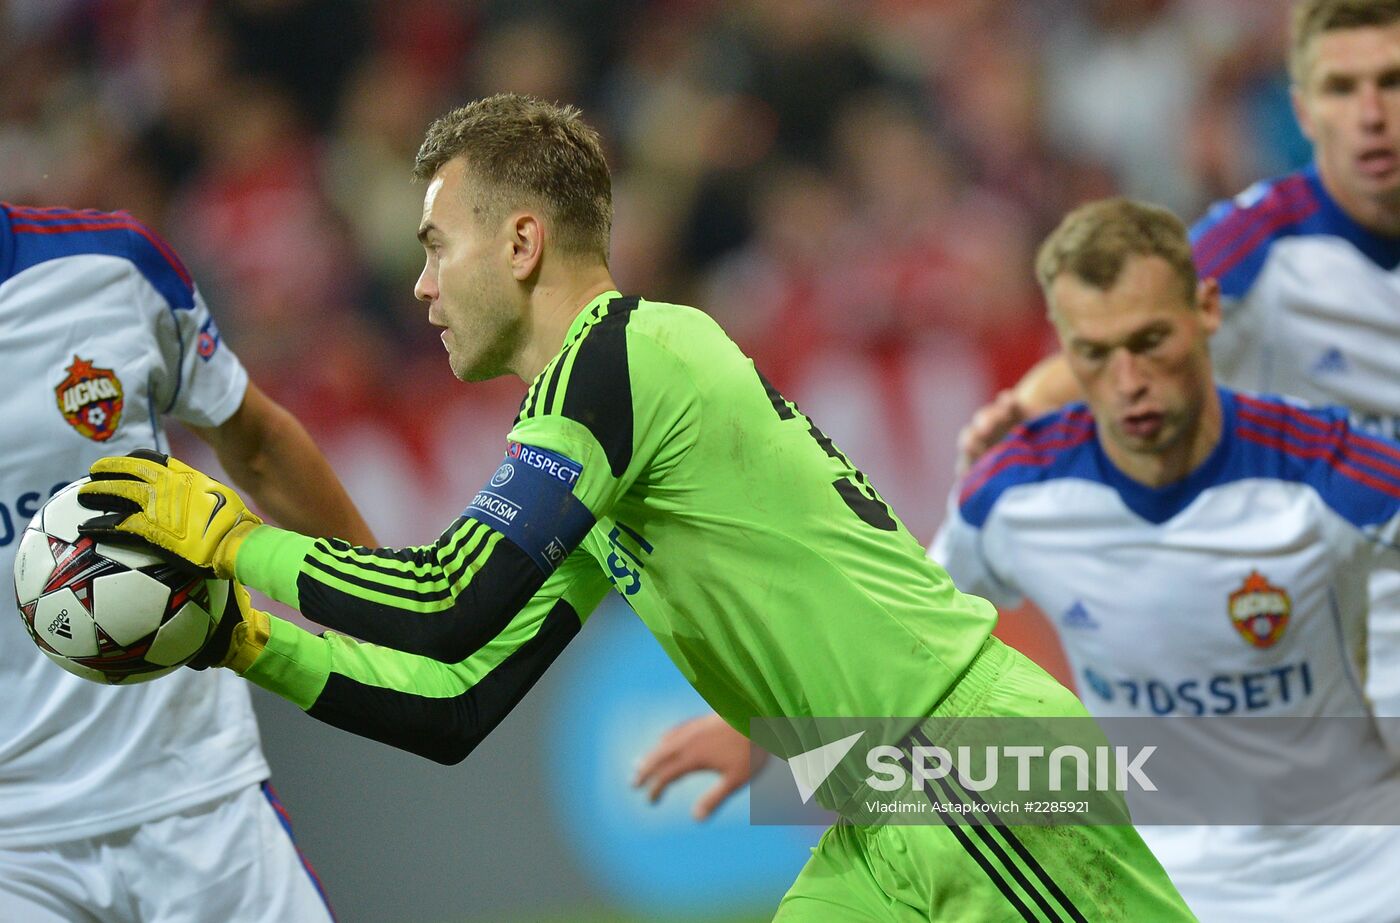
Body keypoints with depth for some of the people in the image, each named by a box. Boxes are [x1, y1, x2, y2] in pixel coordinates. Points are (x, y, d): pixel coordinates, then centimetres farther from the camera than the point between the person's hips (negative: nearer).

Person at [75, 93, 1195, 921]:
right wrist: (249, 643, 13)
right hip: (893, 820, 10)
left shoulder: (623, 347, -12)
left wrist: (230, 534, -8)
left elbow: (448, 605, -19)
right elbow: (457, 711, 18)